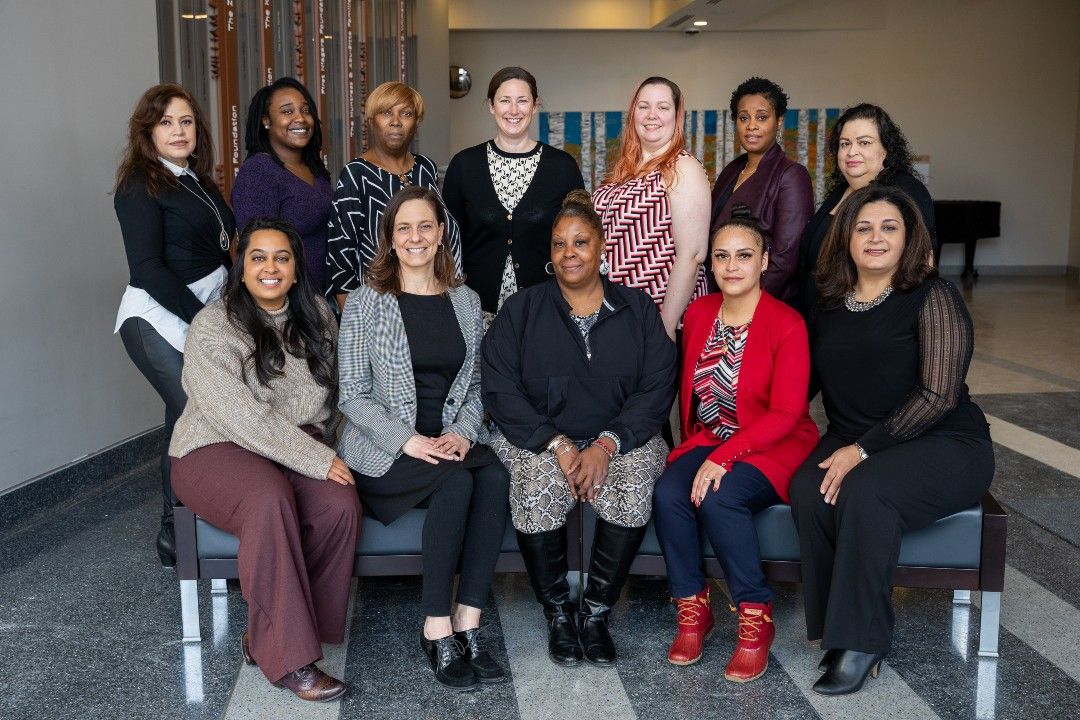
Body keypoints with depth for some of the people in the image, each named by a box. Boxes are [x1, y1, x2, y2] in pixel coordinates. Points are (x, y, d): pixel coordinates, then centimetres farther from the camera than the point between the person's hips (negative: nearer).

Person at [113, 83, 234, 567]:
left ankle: (176, 535, 21)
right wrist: (204, 319, -17)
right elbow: (147, 268, -14)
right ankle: (178, 539, -1)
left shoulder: (197, 181, 15)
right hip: (160, 321, -7)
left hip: (203, 315, 7)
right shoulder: (140, 186, -7)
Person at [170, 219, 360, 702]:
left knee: (342, 507, -26)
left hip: (299, 448, 5)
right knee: (270, 500, -37)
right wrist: (318, 461, -22)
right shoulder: (213, 328, -11)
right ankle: (287, 656, -25)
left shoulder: (317, 316, 6)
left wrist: (324, 452, 2)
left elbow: (330, 393, 17)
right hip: (217, 449, -5)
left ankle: (265, 637, -10)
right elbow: (244, 419, -20)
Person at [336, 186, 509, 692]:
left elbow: (476, 384, 12)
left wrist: (462, 432, -8)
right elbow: (352, 395, -5)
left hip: (452, 441, 4)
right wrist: (407, 441, -17)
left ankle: (467, 626, -25)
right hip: (382, 450, -3)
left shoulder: (465, 301, 12)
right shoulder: (365, 303, 0)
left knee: (495, 477, -29)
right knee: (458, 481, -32)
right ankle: (437, 630, -21)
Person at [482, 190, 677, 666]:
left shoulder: (637, 309, 9)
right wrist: (558, 445, -16)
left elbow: (657, 388, -1)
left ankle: (596, 613, -12)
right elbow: (500, 391, -2)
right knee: (538, 488, -32)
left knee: (635, 487, -31)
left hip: (621, 439, 1)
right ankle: (557, 614, -11)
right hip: (538, 439, 0)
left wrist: (606, 445, -16)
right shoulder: (520, 310, 8)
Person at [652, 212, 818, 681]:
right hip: (708, 440, 5)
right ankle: (692, 609, -7)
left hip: (774, 448, -5)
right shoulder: (698, 313, 5)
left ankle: (756, 617, -13)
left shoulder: (787, 324, -12)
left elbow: (785, 415, -17)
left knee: (718, 498, -32)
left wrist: (722, 457, -24)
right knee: (668, 494, -25)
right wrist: (692, 443, 6)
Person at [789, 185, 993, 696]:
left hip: (943, 446, -5)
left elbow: (938, 394, -15)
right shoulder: (830, 303, 9)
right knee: (807, 491, -26)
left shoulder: (932, 295, -8)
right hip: (851, 441, 5)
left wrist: (864, 450, -19)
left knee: (864, 491, -33)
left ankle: (861, 641, -18)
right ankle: (835, 629, -11)